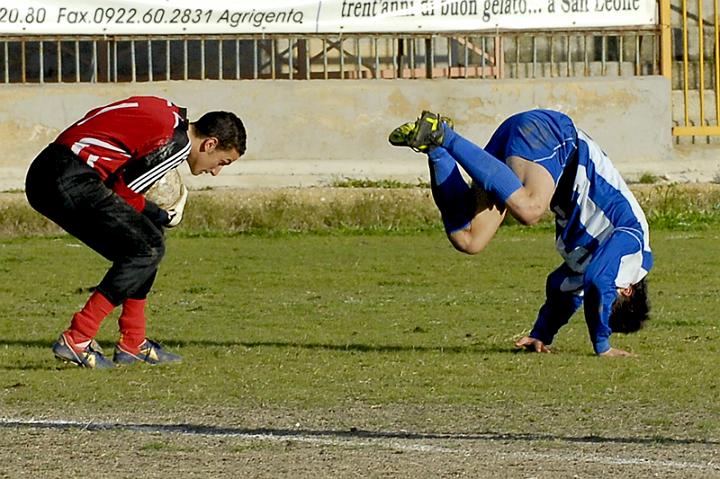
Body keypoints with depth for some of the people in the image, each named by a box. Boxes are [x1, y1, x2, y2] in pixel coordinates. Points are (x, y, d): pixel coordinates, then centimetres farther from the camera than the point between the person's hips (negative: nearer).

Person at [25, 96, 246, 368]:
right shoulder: (176, 143, -11)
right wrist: (164, 218, 6)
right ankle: (76, 340, -11)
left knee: (144, 246, 15)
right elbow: (124, 190, -10)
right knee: (148, 249, -8)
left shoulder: (171, 114, 17)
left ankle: (133, 345, 18)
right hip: (72, 182, -10)